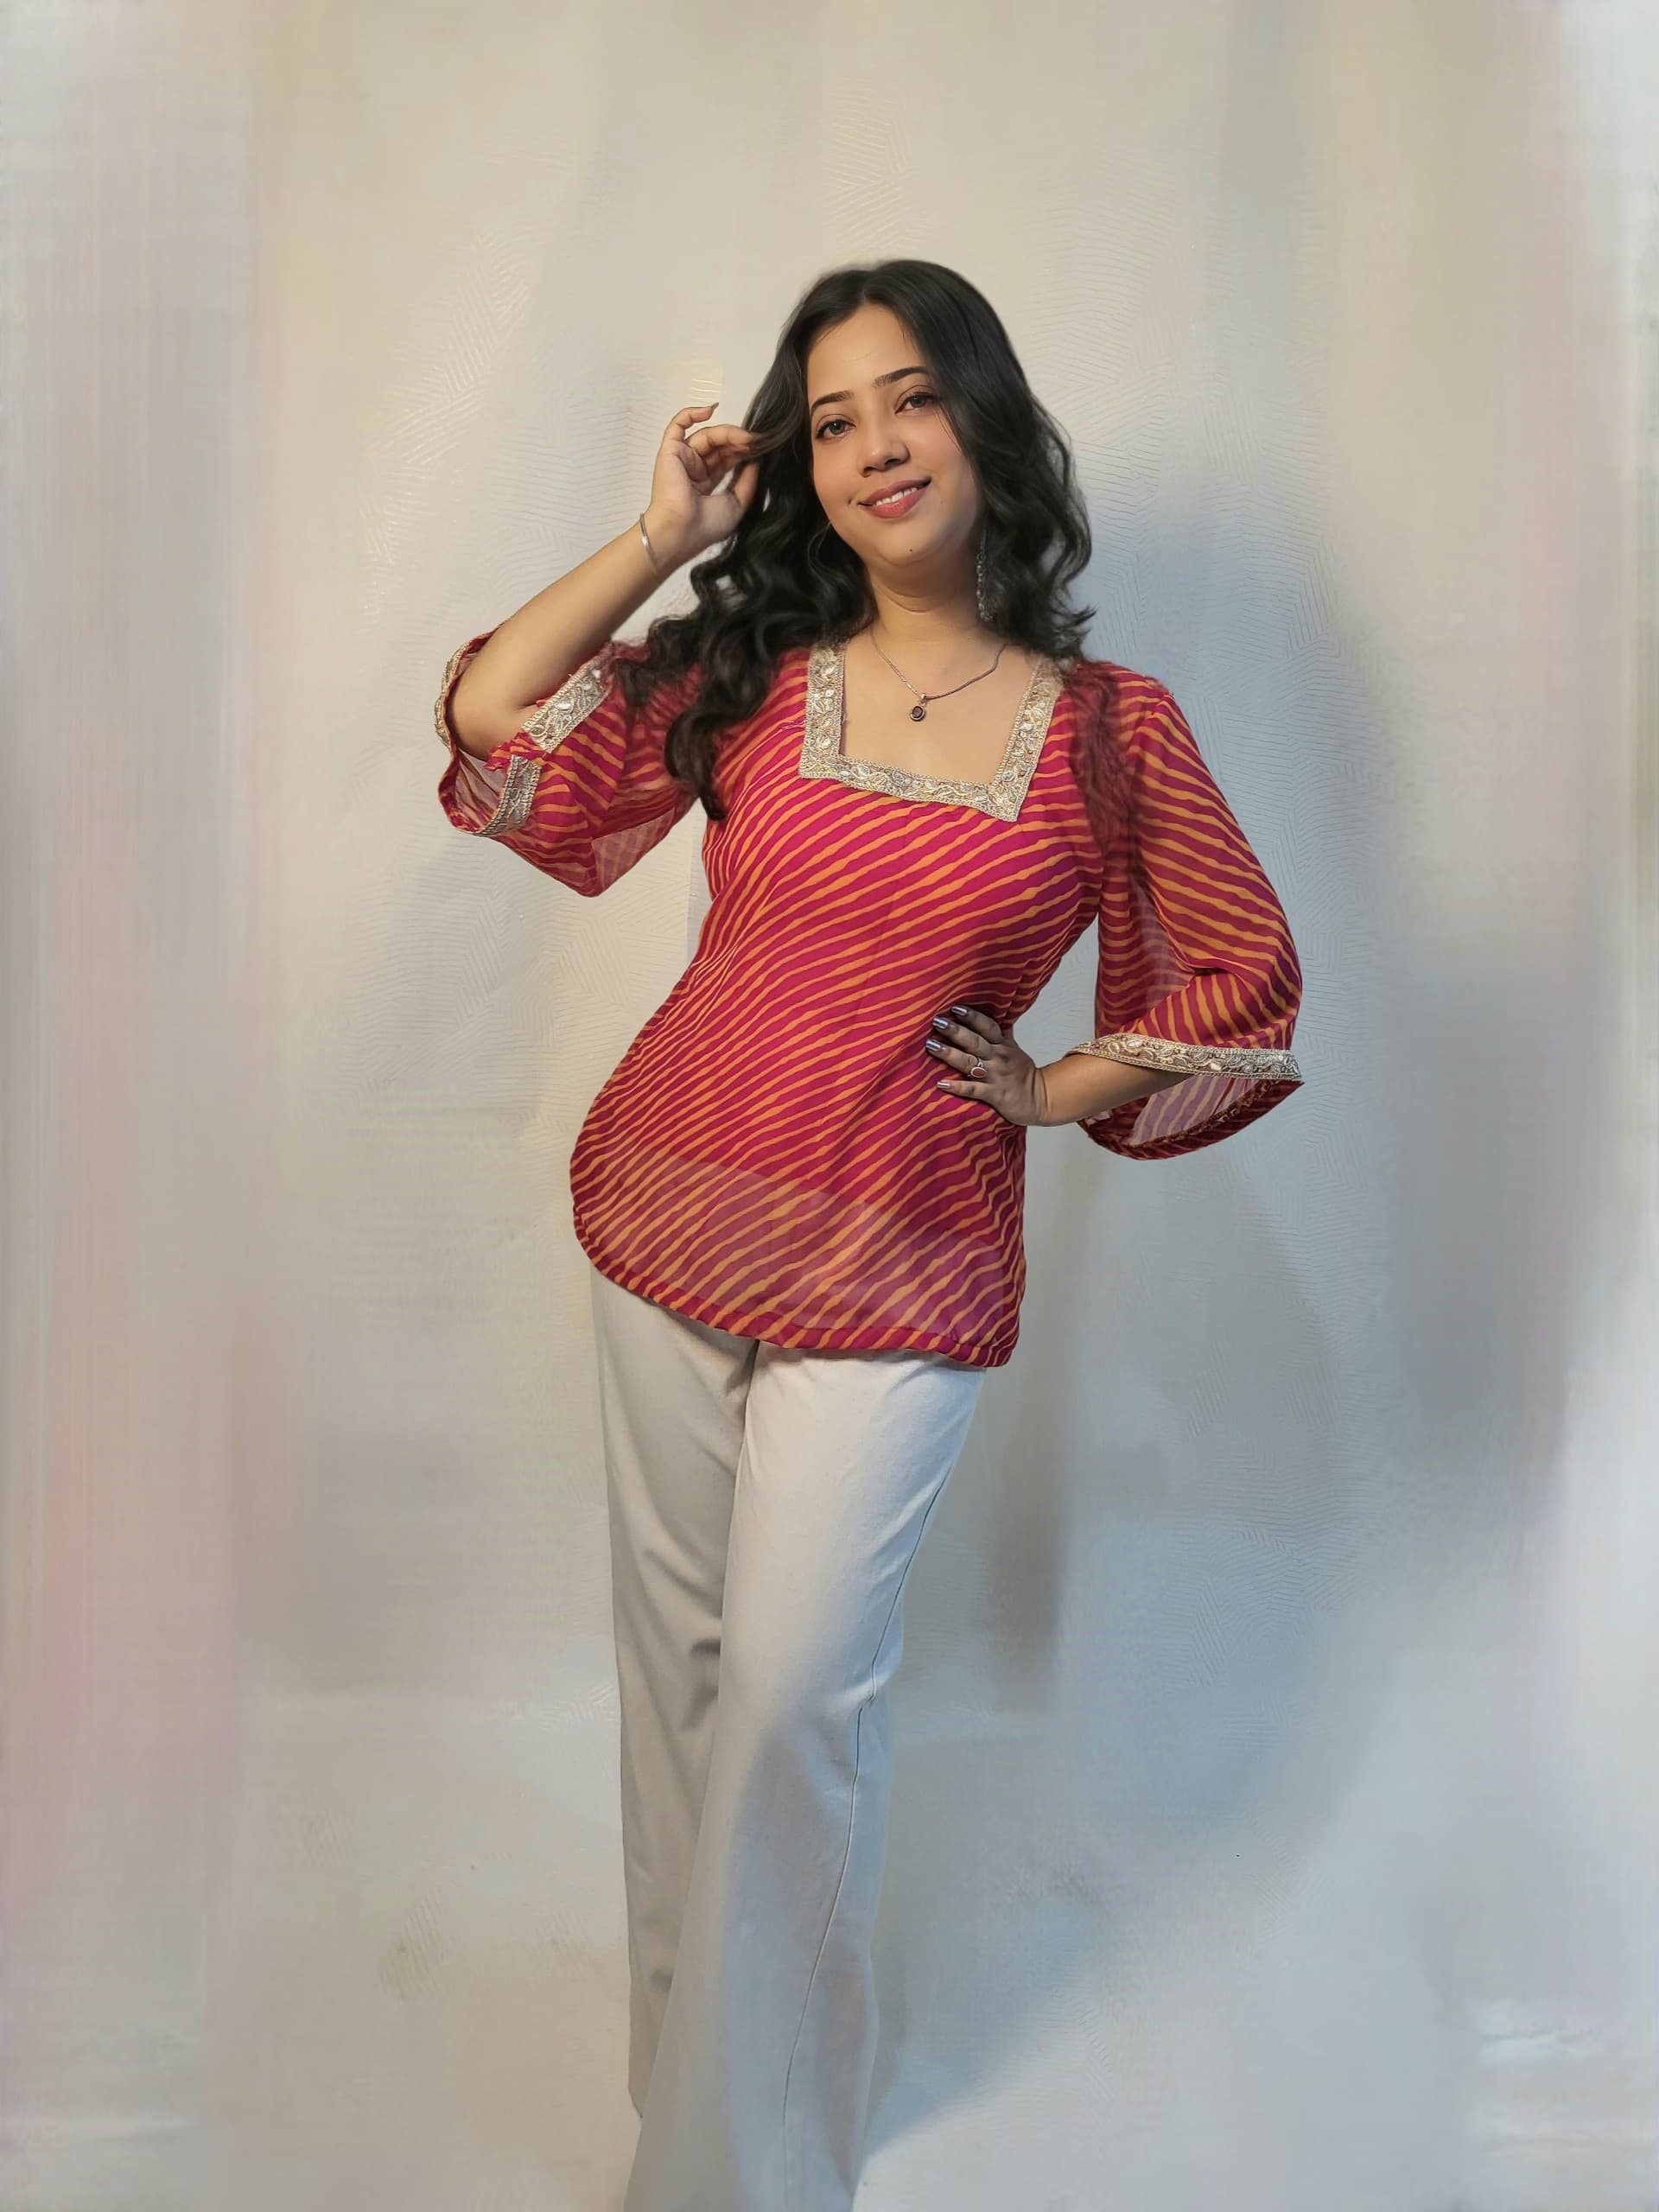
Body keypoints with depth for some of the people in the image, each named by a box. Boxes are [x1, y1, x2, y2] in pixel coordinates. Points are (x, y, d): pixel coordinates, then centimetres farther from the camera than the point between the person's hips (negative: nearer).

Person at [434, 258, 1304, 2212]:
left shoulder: (1110, 730, -2)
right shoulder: (745, 673, 4)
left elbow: (1251, 981, 7)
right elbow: (490, 723, -4)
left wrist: (1060, 1090, 0)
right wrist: (664, 536, -1)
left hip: (901, 1262, -3)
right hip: (671, 1212, 3)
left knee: (792, 1683, -2)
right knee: (675, 1645, 13)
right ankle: (690, 2033, 37)